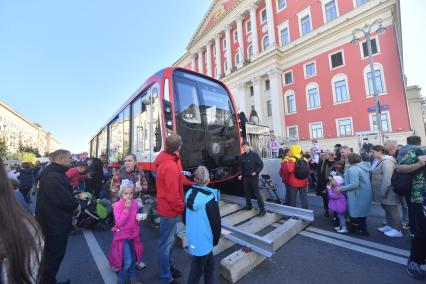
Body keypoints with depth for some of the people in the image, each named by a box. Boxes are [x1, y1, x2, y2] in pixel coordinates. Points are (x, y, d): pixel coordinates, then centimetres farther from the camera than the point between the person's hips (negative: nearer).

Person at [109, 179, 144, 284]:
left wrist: (139, 217, -9)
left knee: (134, 258, 17)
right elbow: (119, 223, -24)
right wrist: (126, 209, -31)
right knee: (127, 261, -5)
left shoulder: (134, 203, -3)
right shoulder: (118, 205, -18)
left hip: (133, 234, 5)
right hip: (123, 236, -5)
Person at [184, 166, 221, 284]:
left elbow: (185, 218, 7)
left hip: (192, 238, 6)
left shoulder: (189, 194, -5)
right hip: (204, 240, -6)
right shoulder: (210, 198, -22)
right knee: (197, 269, 14)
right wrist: (215, 239, 3)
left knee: (209, 264, 25)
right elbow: (216, 222, -14)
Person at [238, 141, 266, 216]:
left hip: (254, 177, -5)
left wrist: (256, 172, -17)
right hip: (245, 177, 5)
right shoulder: (242, 156, 3)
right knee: (247, 192, 15)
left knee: (257, 193, -4)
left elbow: (261, 164, -8)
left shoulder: (254, 154, -11)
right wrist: (240, 174, 3)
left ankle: (262, 209, 4)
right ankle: (249, 205, 34)